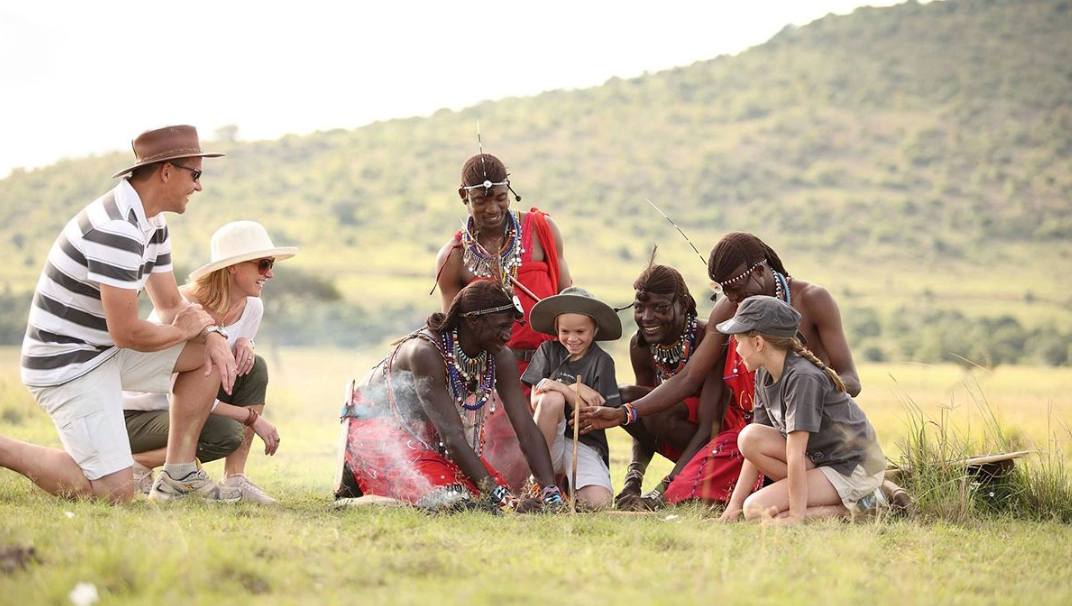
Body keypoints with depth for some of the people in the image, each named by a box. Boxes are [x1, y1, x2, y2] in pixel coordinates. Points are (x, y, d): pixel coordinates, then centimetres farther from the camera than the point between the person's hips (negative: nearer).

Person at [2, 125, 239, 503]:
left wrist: (211, 334, -6)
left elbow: (170, 306, 15)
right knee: (116, 492, -15)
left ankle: (177, 476, 9)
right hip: (66, 363, -10)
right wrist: (183, 330, -7)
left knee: (211, 354, 6)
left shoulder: (152, 224, 8)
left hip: (105, 352, 10)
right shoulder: (116, 230, -25)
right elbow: (125, 333, -25)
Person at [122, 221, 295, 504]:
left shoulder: (251, 308, -3)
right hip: (136, 415, -8)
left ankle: (234, 479, -10)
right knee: (226, 435, -31)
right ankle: (137, 464, -7)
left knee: (254, 367, -14)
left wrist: (245, 344, -11)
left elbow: (239, 363, 15)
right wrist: (253, 417, -23)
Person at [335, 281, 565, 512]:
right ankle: (359, 478, -1)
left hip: (427, 436, 7)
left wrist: (551, 492, -30)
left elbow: (527, 429, -16)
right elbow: (452, 436, -38)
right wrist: (501, 498, -42)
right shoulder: (426, 352, -35)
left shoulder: (500, 358, -15)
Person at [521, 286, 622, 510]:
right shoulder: (548, 351, 5)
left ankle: (567, 486, 9)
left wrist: (562, 389, -18)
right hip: (547, 443, 1)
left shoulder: (602, 362, -2)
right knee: (552, 398, -30)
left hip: (585, 444, -1)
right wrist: (575, 390, -17)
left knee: (598, 503, -28)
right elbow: (535, 401, -4)